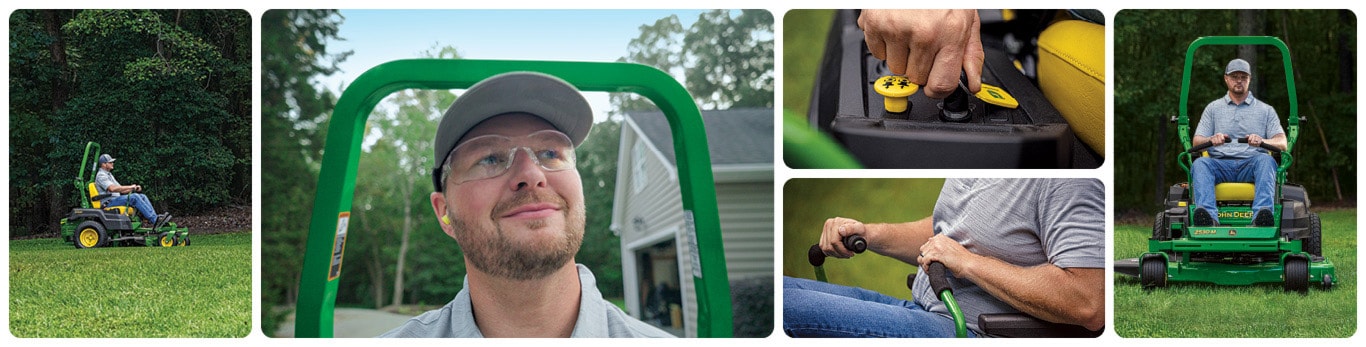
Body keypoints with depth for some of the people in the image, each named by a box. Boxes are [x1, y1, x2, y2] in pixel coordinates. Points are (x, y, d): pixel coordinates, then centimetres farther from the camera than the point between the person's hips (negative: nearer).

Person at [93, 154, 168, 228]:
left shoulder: (109, 174, 26)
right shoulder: (101, 175, -7)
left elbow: (121, 190, 24)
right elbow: (112, 188, -24)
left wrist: (134, 188, 6)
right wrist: (130, 187, -17)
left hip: (116, 199, 9)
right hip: (109, 202, -9)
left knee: (142, 196, -6)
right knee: (134, 197, -28)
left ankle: (155, 218, -23)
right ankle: (154, 220, -36)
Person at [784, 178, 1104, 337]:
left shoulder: (1068, 182, -16)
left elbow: (1090, 308, -26)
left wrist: (968, 263, -20)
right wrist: (867, 234, 9)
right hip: (917, 308, 10)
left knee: (787, 307, -23)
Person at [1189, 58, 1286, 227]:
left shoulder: (1266, 110, 20)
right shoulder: (1213, 108, 22)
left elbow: (1282, 143, 7)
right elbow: (1196, 142, 11)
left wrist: (1262, 141, -17)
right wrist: (1212, 139, -14)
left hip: (1251, 163, 0)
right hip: (1220, 163, 0)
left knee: (1266, 160, -34)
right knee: (1200, 163, -32)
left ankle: (1261, 216, -55)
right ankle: (1209, 217, -55)